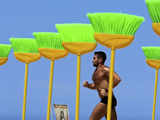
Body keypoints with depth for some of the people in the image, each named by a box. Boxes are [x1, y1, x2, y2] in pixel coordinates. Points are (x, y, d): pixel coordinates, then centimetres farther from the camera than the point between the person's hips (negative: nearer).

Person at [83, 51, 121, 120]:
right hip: (105, 100, 10)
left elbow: (117, 79, -22)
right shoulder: (96, 71, 18)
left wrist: (107, 90, -20)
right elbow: (94, 86, 30)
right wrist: (87, 85, 8)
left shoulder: (104, 69, -10)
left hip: (107, 100, -10)